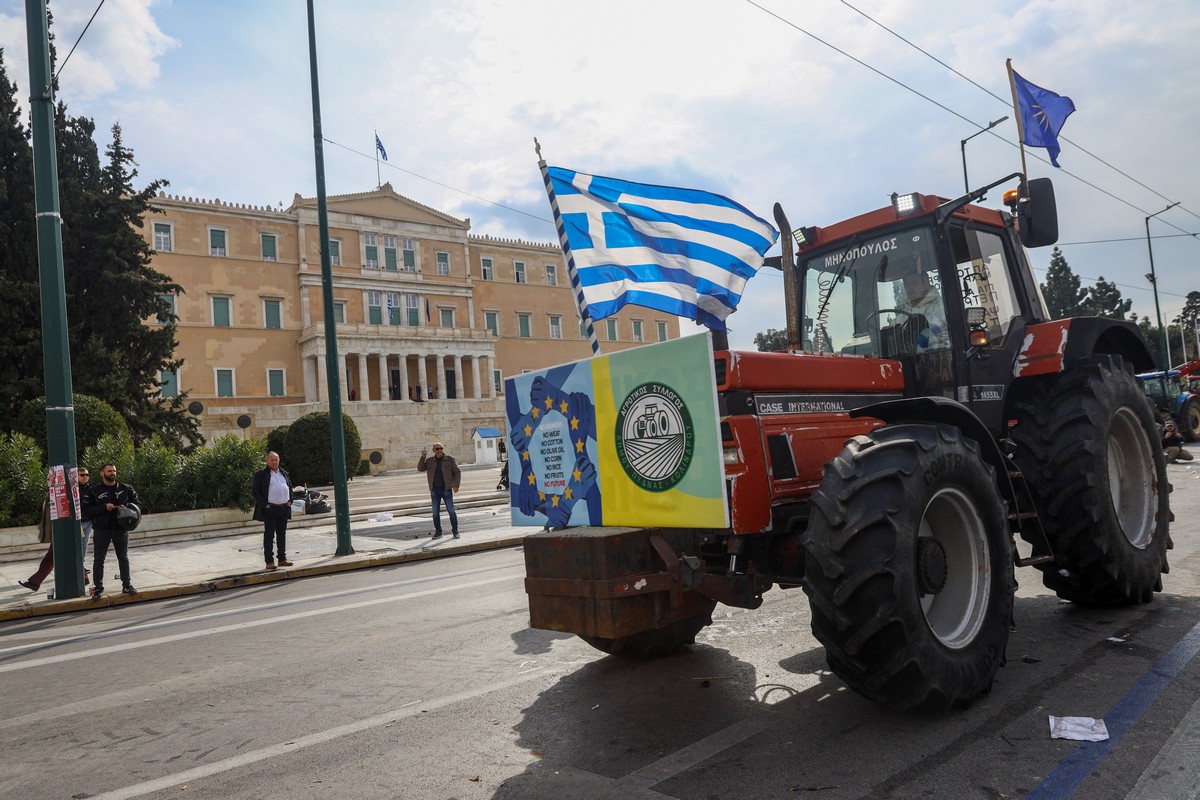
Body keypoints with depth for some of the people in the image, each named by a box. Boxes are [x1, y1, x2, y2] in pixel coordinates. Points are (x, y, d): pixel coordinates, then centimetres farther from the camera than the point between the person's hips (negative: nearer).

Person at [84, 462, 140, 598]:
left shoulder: (126, 489, 5)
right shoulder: (94, 491, 0)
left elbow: (138, 504, 9)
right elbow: (86, 511, -4)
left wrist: (127, 506, -11)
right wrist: (104, 507, -18)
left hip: (121, 529, 2)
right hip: (101, 530, -2)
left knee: (123, 558, 9)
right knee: (99, 560, 2)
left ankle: (126, 585, 17)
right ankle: (98, 587, 10)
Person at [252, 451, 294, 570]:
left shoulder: (284, 473, 15)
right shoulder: (260, 474, -3)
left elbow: (290, 487, 24)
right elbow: (254, 491, -7)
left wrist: (289, 501, 10)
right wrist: (264, 504, -13)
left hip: (284, 508, 6)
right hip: (270, 509, -6)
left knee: (282, 534, 11)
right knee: (269, 535, -2)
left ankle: (282, 559, 18)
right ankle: (269, 561, 1)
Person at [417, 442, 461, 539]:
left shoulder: (450, 459, 1)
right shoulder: (429, 461, 9)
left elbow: (457, 472, 0)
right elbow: (420, 469, -1)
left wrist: (456, 485, -12)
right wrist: (422, 457, -13)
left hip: (446, 489, -3)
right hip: (434, 490, 3)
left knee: (451, 511, -4)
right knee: (435, 512, 3)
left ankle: (455, 531, 4)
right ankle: (438, 532, 12)